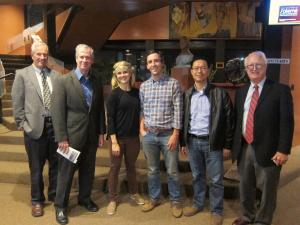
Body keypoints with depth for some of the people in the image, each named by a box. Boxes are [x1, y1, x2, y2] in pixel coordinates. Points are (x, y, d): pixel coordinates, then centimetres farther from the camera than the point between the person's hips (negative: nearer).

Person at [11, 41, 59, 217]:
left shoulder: (55, 75, 6)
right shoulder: (22, 74, 0)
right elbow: (17, 103, -1)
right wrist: (22, 124, -6)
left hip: (55, 125, 2)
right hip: (35, 126, -2)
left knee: (56, 163, 13)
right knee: (36, 167, 11)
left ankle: (54, 194, 33)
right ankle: (37, 200, 29)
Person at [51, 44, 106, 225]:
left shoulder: (97, 82, 4)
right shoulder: (64, 81, -9)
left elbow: (100, 108, 9)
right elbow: (58, 112, -11)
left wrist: (101, 132, 7)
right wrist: (62, 138, -14)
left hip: (91, 135, 4)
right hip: (72, 136, -4)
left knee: (88, 170, 17)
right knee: (66, 172, 7)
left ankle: (85, 198, 37)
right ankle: (61, 206, 25)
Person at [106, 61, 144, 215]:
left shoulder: (137, 92, 3)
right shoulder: (114, 94, -8)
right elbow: (110, 119, -11)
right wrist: (114, 142, -16)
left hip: (134, 137, 4)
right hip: (118, 137, -3)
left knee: (131, 166, 18)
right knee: (115, 167, 8)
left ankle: (134, 193, 37)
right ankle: (113, 199, 23)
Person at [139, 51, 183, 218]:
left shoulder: (173, 84, -5)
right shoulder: (144, 86, 6)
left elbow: (178, 110, -8)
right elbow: (141, 109, 12)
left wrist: (175, 134, -12)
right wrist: (142, 128, 1)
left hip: (168, 134, -3)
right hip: (149, 134, 3)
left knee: (172, 171, 6)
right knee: (152, 170, 15)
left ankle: (176, 201, 25)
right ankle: (154, 199, 32)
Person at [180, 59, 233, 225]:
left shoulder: (220, 94, -7)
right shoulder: (187, 95, 5)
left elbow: (229, 120, -6)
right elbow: (183, 119, 10)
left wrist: (227, 145, -6)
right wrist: (183, 142, 8)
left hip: (213, 143, -3)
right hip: (192, 142, 4)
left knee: (215, 179, 7)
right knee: (197, 176, 17)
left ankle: (216, 211, 24)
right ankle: (198, 204, 35)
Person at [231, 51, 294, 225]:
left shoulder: (280, 90, -7)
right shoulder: (241, 92, 10)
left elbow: (287, 123, -10)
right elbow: (237, 120, 11)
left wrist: (283, 150, -16)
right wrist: (232, 144, 6)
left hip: (267, 150, -5)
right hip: (244, 148, 5)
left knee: (267, 189, 10)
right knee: (246, 186, 19)